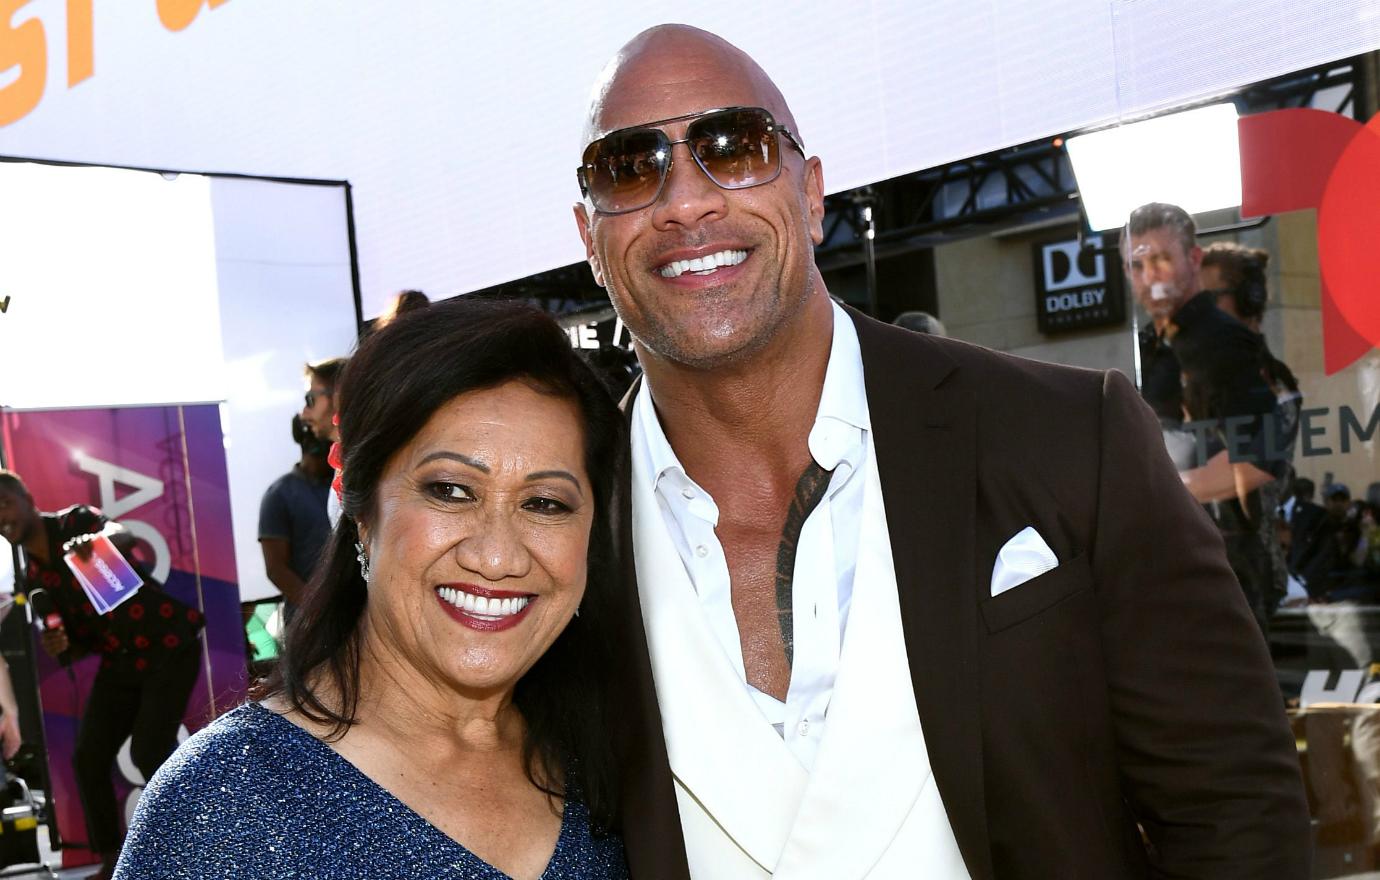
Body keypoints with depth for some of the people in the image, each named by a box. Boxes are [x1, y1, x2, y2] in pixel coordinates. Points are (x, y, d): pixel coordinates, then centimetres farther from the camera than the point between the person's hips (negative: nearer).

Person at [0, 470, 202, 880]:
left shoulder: (75, 522, -9)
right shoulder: (35, 579, 8)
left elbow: (122, 534, -33)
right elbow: (82, 639, 13)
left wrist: (99, 539, -57)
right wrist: (61, 647, -11)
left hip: (169, 646, -7)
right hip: (120, 662, 7)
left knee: (149, 752, -13)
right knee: (87, 758, 2)